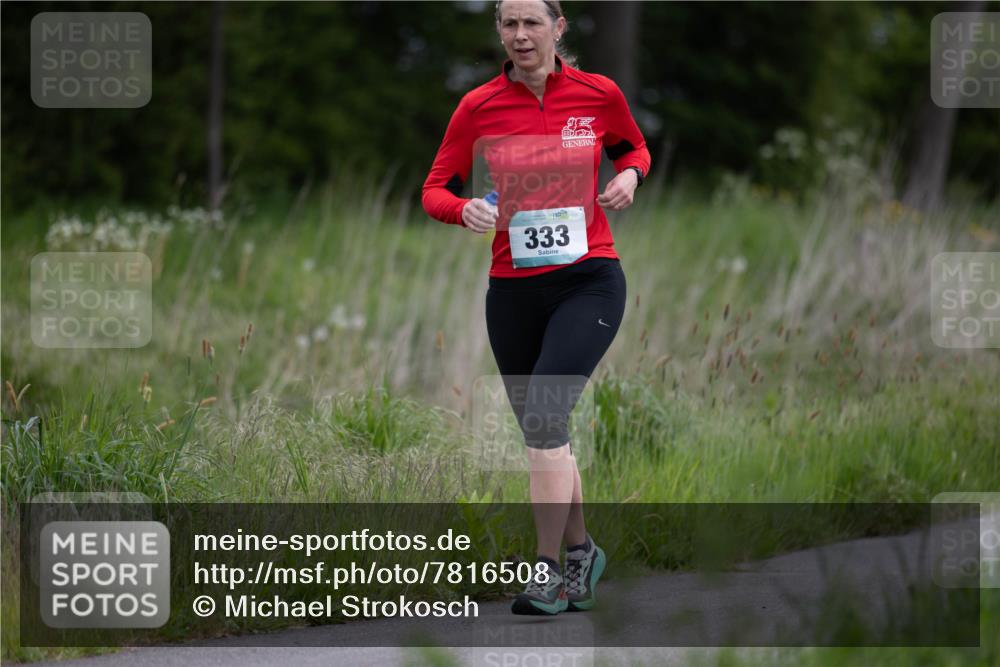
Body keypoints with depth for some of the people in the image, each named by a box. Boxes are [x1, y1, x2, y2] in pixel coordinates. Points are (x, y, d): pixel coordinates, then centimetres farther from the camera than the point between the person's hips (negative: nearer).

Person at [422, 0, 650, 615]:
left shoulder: (599, 94, -1)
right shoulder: (479, 107, 1)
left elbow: (634, 147, 18)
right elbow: (436, 189, 5)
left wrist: (629, 176, -4)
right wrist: (465, 210, -17)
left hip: (589, 281, -3)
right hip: (514, 288, 3)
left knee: (545, 411, -21)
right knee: (542, 429, 11)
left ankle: (549, 567, -17)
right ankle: (580, 551, 33)